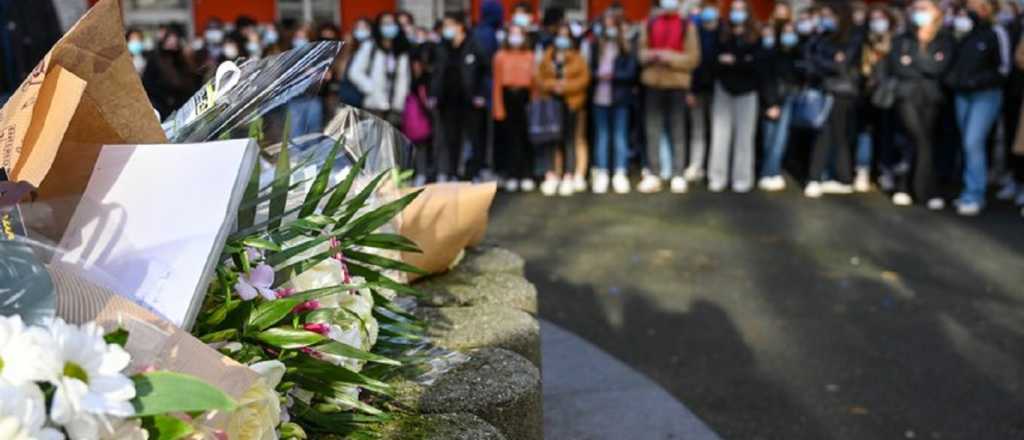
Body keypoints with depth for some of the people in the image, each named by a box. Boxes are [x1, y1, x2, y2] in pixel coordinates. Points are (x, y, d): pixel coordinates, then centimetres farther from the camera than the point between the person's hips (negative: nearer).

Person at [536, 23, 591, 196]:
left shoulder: (577, 58, 8)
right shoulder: (547, 57, 13)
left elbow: (584, 78, -1)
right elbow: (540, 78, 7)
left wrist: (565, 86, -11)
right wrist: (553, 85, -10)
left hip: (570, 103, -1)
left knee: (569, 140, 0)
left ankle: (568, 177, 4)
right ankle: (551, 176, -1)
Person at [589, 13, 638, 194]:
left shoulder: (627, 49, -1)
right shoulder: (597, 47, 10)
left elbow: (631, 73, -6)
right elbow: (591, 69, 12)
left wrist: (612, 75, -15)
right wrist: (598, 75, -7)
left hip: (620, 98, -3)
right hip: (600, 97, 3)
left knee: (620, 136, 2)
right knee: (601, 136, 7)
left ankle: (620, 174, 7)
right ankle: (601, 173, 12)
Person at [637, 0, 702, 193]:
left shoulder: (686, 26, -3)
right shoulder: (650, 24, 6)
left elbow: (693, 58, -6)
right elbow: (641, 50, 9)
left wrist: (670, 57, -17)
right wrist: (653, 55, -12)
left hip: (677, 83, -3)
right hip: (653, 82, 3)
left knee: (677, 130, 3)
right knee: (653, 128, 7)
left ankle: (678, 175, 10)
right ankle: (653, 174, 15)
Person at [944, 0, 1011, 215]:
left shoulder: (996, 33, -7)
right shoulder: (964, 32, 8)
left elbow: (1003, 68, -5)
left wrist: (977, 81, -15)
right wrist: (952, 79, 3)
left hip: (986, 95, -5)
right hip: (962, 95, 6)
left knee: (974, 142, -13)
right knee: (968, 144, 9)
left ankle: (975, 195, -7)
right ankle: (971, 191, 17)